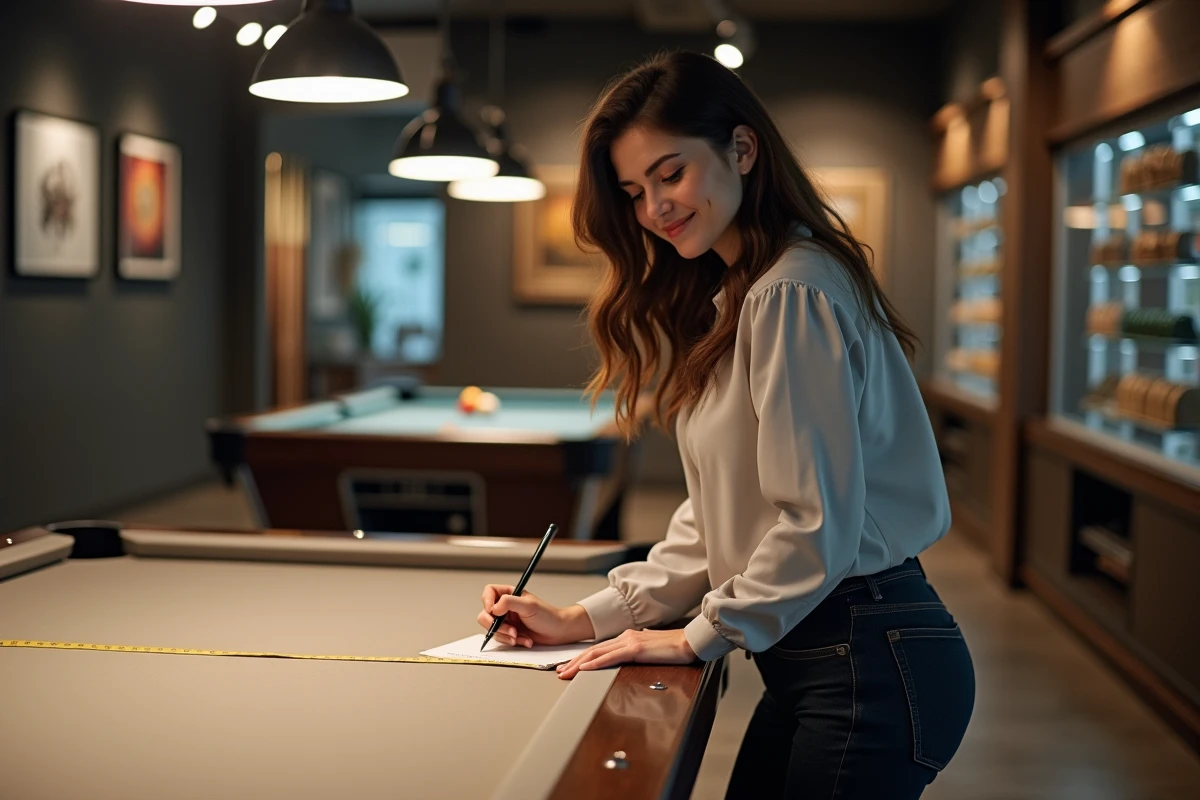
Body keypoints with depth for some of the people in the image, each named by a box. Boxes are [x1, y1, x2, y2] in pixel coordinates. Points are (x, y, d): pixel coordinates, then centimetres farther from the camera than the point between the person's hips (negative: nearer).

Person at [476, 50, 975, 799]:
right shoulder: (732, 300, 13)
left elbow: (816, 526, -21)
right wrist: (590, 618, 8)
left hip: (872, 662, -9)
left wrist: (700, 636, -10)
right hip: (812, 657, 9)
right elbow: (717, 519, 15)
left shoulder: (793, 294, -19)